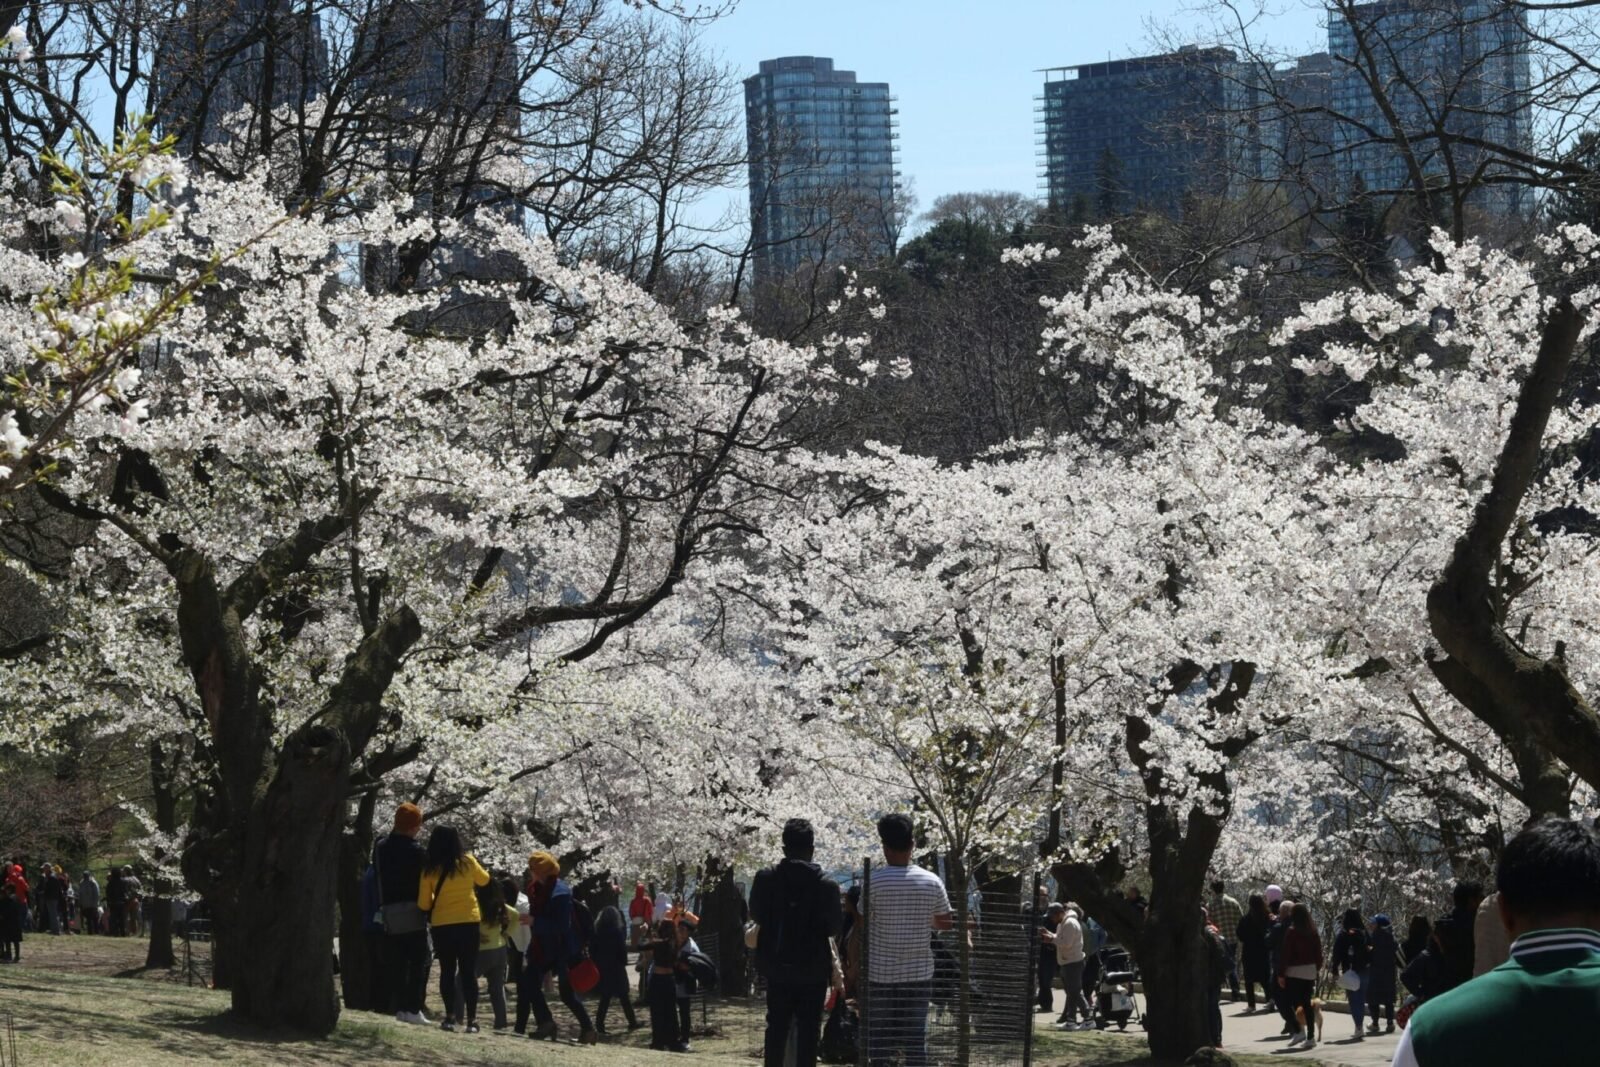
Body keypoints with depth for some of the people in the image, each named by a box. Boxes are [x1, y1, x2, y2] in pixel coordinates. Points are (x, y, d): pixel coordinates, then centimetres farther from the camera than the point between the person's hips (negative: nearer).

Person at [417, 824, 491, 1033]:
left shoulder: (429, 869, -6)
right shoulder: (467, 862, -5)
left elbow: (423, 903, -2)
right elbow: (484, 880, 15)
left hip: (442, 925, 0)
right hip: (469, 922, 0)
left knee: (447, 971, 11)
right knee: (468, 972, 5)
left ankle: (450, 1016, 3)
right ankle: (471, 1019, -1)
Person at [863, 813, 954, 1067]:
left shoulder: (874, 881, -10)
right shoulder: (932, 882, -2)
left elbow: (860, 928, -4)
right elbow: (946, 922, 10)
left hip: (880, 973, -2)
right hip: (919, 973, 2)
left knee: (880, 1041, 4)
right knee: (916, 1039, 6)